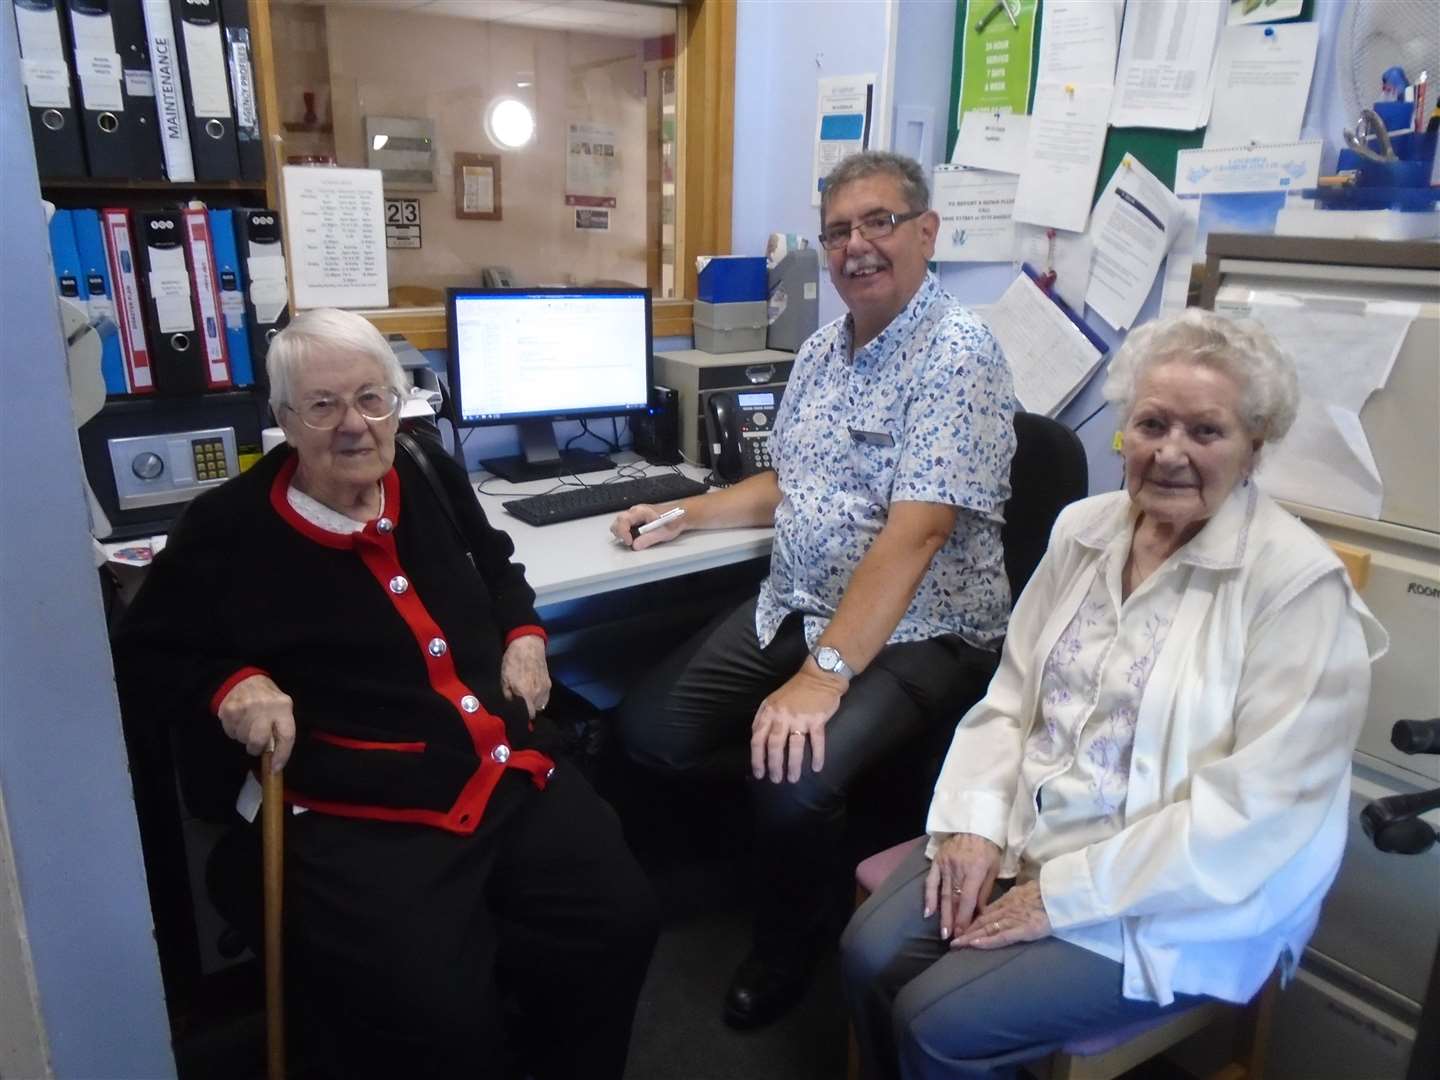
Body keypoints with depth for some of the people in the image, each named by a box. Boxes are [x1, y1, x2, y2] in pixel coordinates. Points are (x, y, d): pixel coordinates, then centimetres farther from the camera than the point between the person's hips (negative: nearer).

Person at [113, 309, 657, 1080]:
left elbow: (496, 564, 30)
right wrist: (229, 687, -8)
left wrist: (524, 634, 12)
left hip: (514, 779, 5)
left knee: (619, 925, -9)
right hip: (362, 820, -4)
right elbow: (140, 657, 11)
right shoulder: (230, 528, -2)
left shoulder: (430, 474, 10)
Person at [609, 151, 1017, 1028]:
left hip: (919, 636, -7)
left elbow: (914, 533, -25)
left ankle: (792, 952, 7)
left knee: (794, 780, -28)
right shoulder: (823, 349, 11)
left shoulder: (958, 354, -15)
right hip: (795, 608, 8)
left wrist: (824, 674, -30)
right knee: (651, 728, -7)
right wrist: (686, 513, 10)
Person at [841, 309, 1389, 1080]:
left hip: (1177, 901, -5)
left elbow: (1257, 809, -21)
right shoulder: (1083, 527, 3)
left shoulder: (1298, 582, -16)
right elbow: (1012, 693, 6)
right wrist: (974, 820, -8)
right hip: (1025, 834, 6)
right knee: (869, 957, -9)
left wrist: (1064, 895, -20)